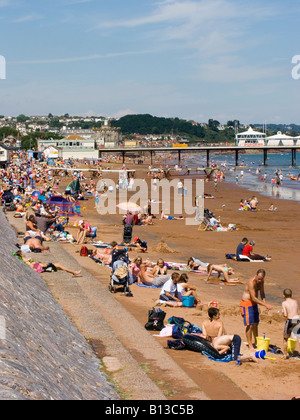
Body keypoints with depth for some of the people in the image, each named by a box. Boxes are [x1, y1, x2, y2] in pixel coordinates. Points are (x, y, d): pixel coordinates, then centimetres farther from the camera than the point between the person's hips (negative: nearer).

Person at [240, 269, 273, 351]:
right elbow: (253, 298, -29)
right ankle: (250, 345, -2)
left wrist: (265, 304, -11)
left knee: (256, 323, 16)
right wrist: (265, 305, -30)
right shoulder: (251, 282, -27)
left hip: (254, 304, 8)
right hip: (247, 304, -8)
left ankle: (256, 342, 30)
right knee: (250, 325, -9)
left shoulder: (261, 281, -1)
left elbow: (262, 293, 7)